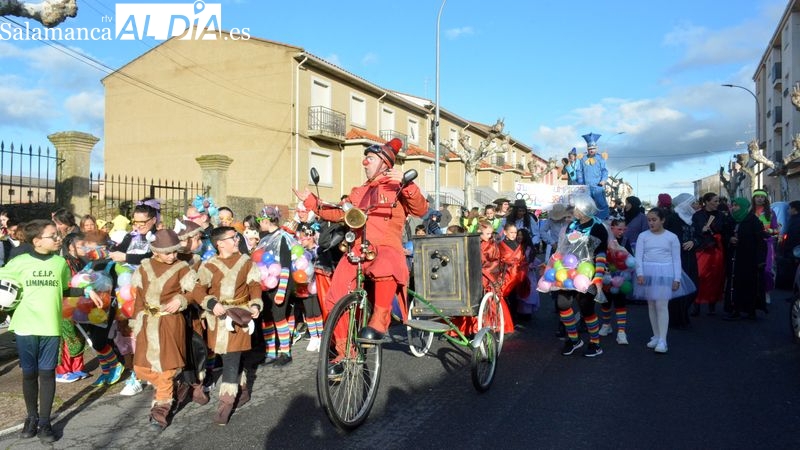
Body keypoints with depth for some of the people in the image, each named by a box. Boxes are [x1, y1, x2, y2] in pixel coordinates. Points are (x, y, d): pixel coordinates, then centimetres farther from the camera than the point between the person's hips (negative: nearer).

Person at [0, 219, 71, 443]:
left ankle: (45, 421, 11)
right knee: (29, 373, 9)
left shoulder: (61, 263, 2)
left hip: (50, 326, 1)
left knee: (47, 373, 3)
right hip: (25, 326, 0)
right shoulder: (19, 262, -4)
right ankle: (32, 417, 26)